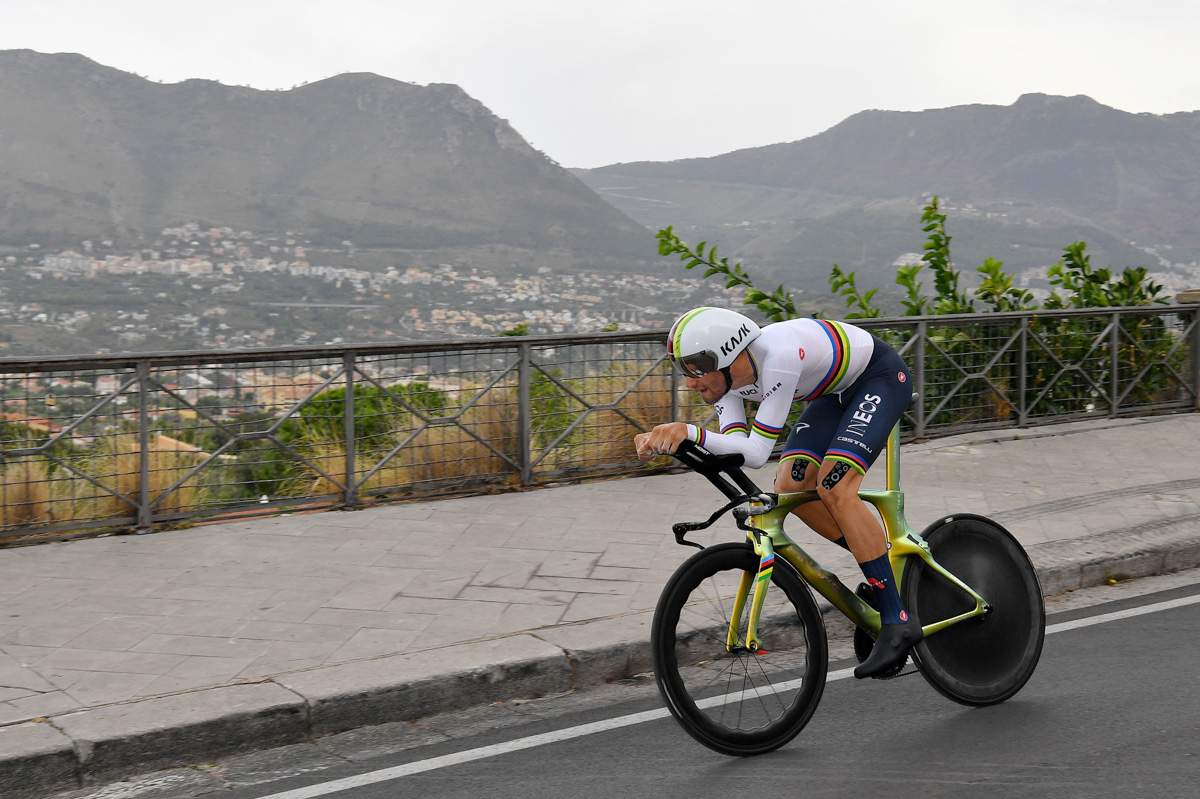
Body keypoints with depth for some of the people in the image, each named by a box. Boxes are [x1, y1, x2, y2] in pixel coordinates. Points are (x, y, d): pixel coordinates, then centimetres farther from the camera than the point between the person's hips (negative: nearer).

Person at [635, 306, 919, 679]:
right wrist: (663, 441, -34)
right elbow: (735, 447, -22)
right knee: (790, 488, -6)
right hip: (839, 390, 8)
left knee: (833, 488, -24)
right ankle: (883, 567, 12)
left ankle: (898, 622, -18)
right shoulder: (727, 377, -14)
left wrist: (690, 432, -46)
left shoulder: (778, 357, -38)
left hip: (882, 377, -8)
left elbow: (756, 452, -36)